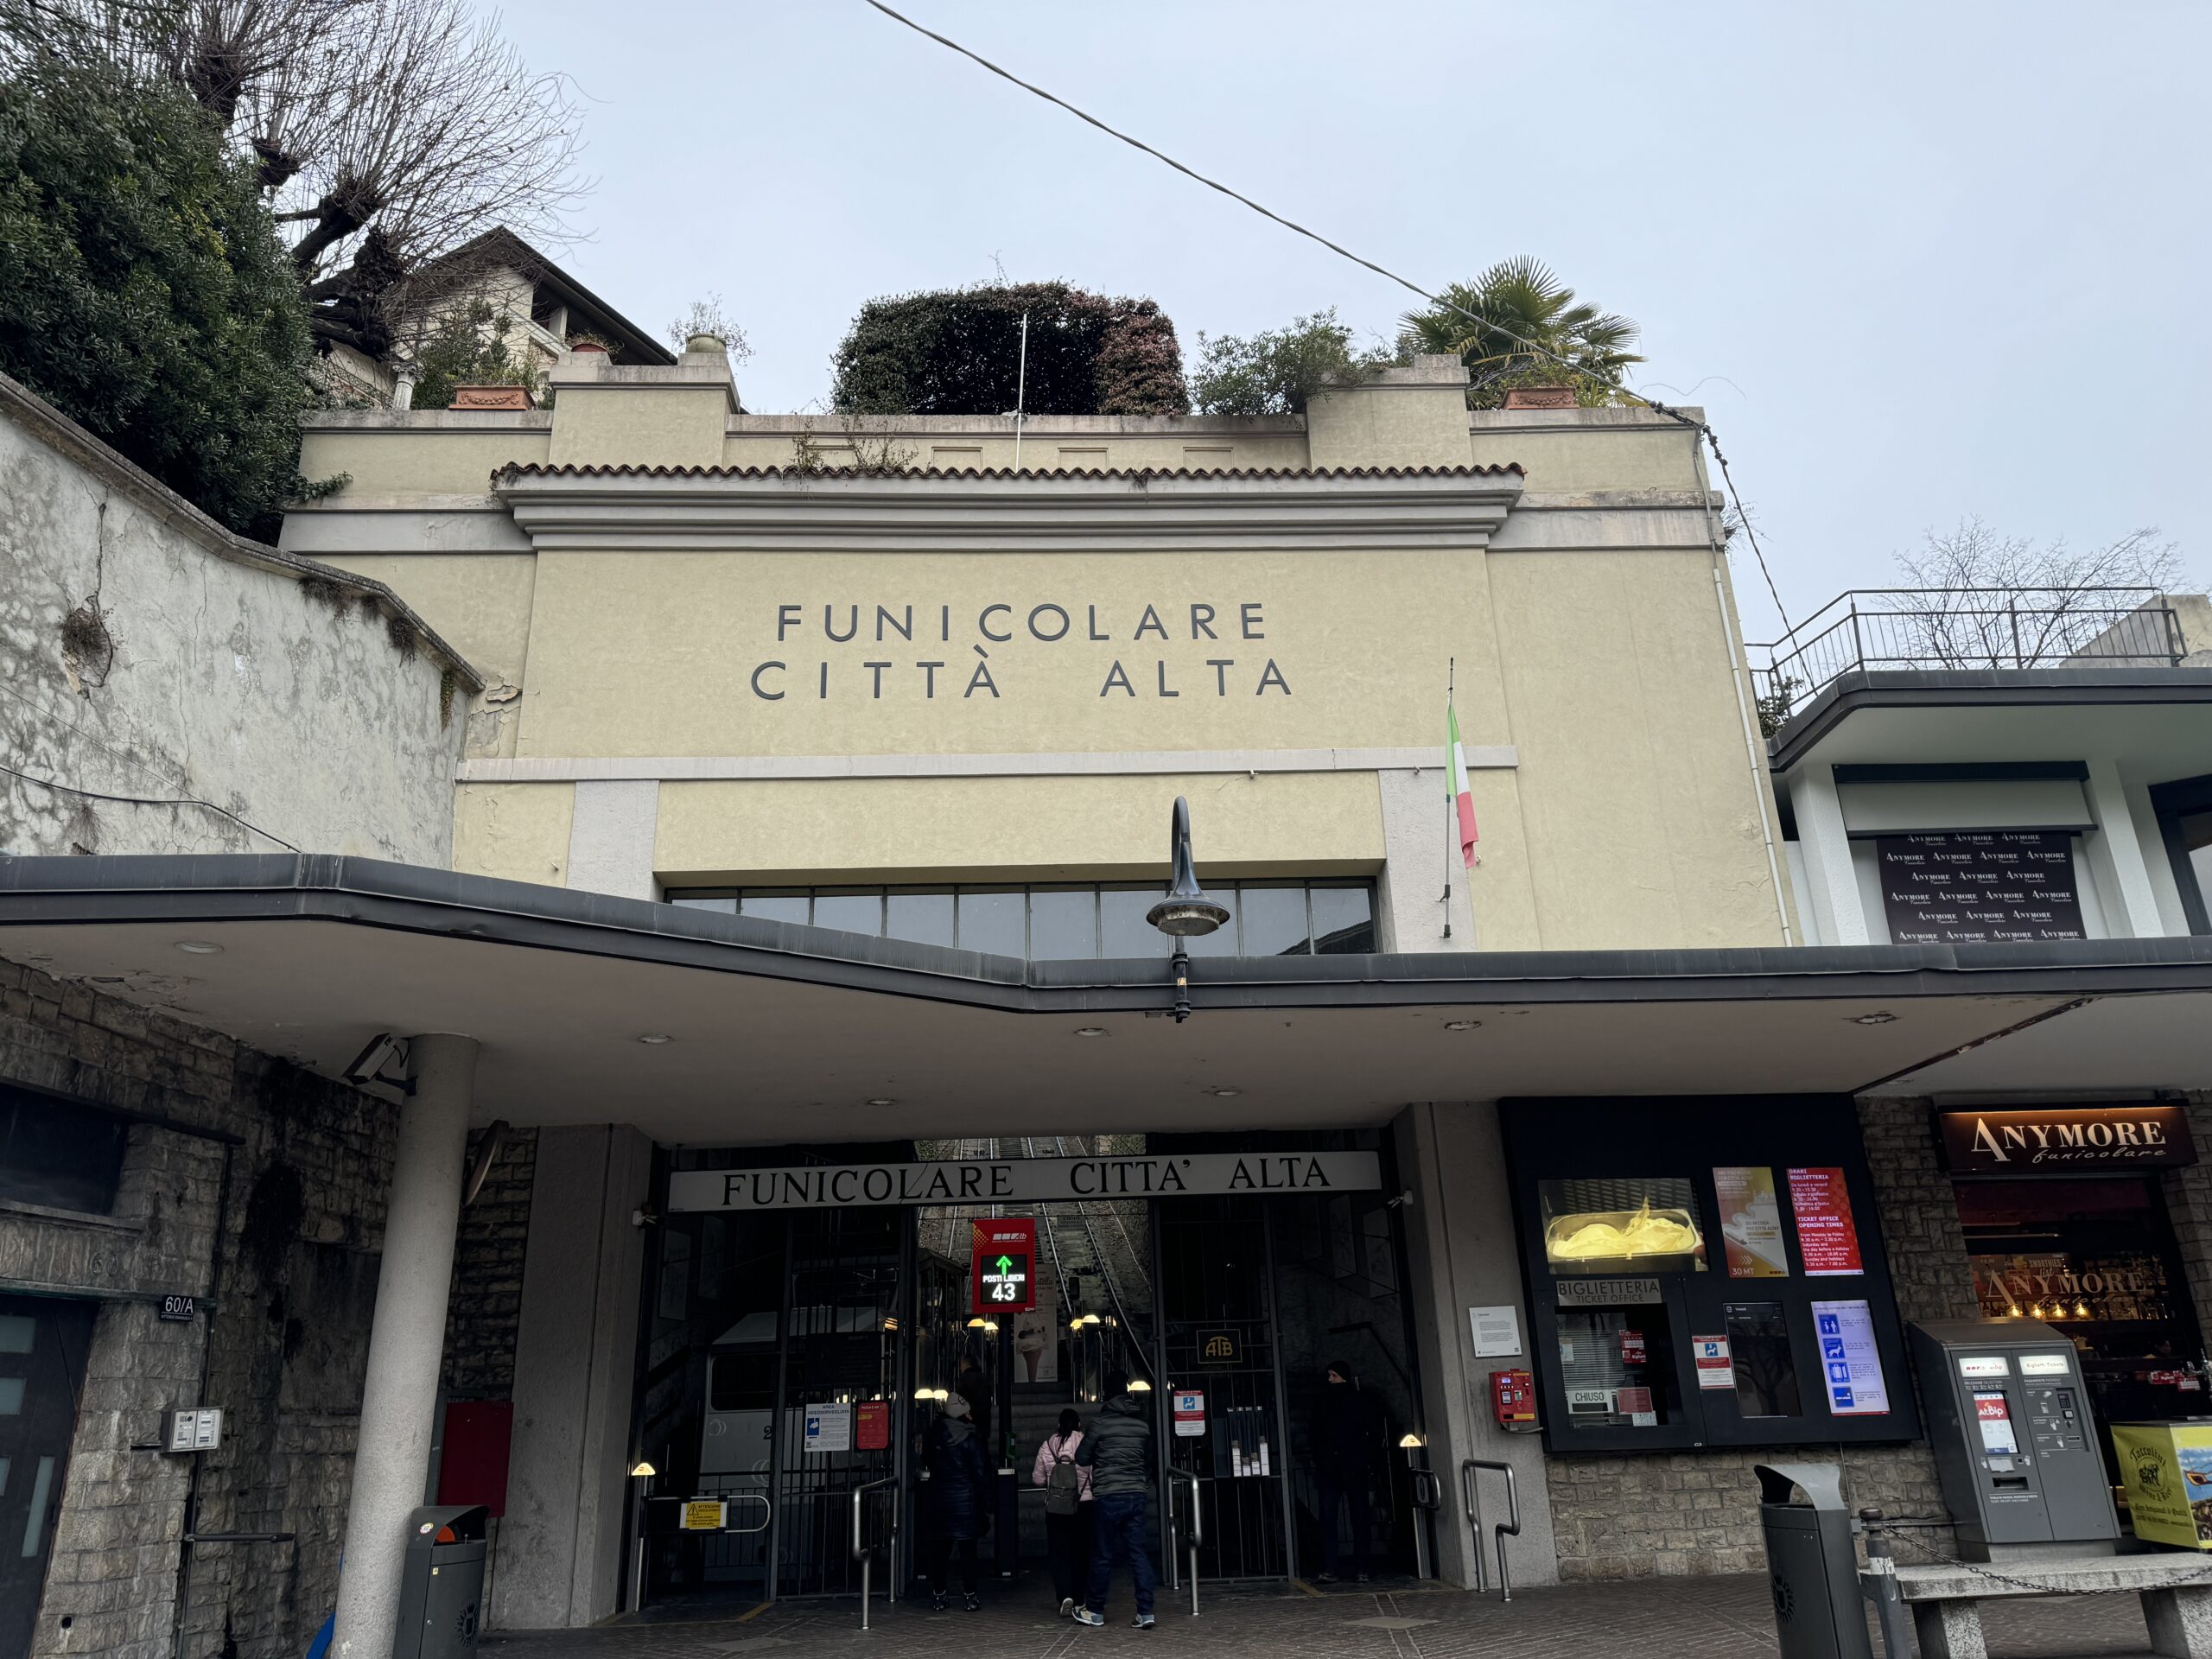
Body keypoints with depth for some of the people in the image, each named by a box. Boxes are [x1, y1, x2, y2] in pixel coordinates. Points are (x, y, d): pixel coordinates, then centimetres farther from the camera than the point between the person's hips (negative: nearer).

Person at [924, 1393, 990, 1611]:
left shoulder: (935, 1433, 1)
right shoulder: (971, 1437, -10)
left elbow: (929, 1461, 12)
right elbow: (980, 1470, -8)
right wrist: (986, 1498, -1)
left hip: (940, 1497, 3)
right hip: (966, 1497, -3)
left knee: (940, 1547, 10)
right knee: (967, 1548, 4)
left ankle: (938, 1595, 13)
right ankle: (970, 1596, 5)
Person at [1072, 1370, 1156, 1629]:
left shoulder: (1100, 1422, -9)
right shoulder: (1143, 1422, 5)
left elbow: (1081, 1459, -1)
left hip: (1107, 1497, -4)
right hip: (1137, 1494, 4)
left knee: (1103, 1556, 6)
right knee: (1139, 1553, 5)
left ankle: (1094, 1610, 18)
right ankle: (1146, 1612, 1)